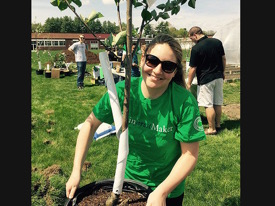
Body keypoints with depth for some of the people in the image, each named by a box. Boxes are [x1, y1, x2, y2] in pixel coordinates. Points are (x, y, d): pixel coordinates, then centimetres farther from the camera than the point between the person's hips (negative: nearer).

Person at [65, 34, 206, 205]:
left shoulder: (185, 103, -25)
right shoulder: (123, 90, -19)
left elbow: (190, 155, -18)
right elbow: (91, 123, -10)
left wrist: (161, 191, -25)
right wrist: (76, 171, -13)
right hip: (127, 181, 3)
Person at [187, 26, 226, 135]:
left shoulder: (196, 48, -17)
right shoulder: (217, 42, 1)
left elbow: (193, 68, -13)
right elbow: (223, 59, 9)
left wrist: (189, 83, -3)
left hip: (205, 79, -7)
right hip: (218, 77, 7)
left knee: (208, 105, 2)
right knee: (218, 103, 15)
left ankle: (212, 129, 9)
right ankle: (218, 124, 28)